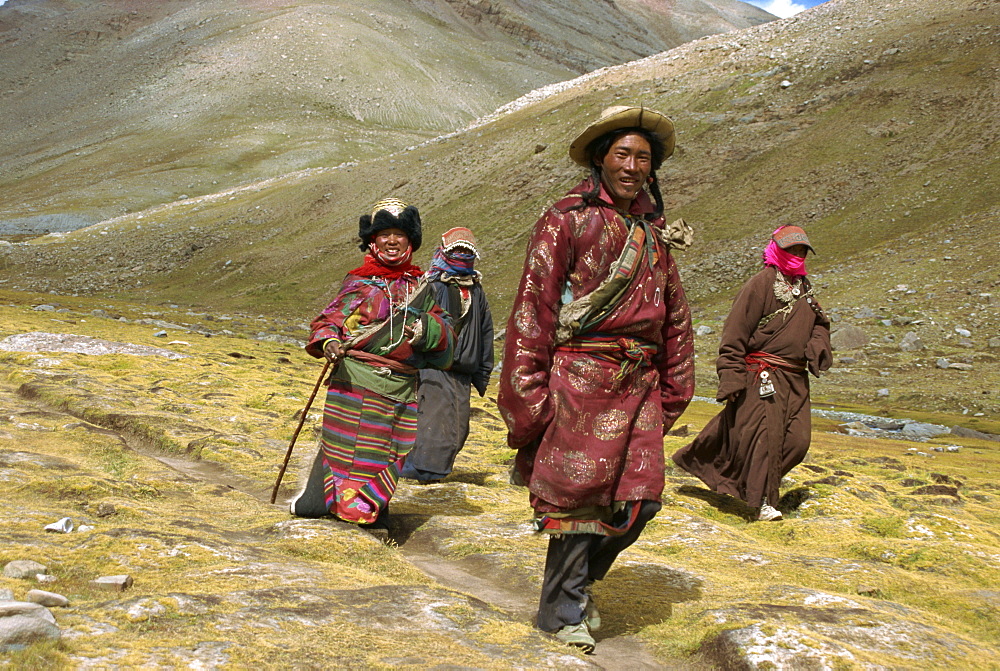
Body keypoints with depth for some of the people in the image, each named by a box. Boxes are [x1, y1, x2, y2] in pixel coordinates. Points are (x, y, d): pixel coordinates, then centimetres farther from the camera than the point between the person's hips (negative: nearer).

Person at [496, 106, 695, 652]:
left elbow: (676, 320, 20)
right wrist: (527, 397, -12)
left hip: (637, 386, 6)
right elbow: (532, 310, -8)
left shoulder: (655, 232, 14)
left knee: (639, 499, 4)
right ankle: (564, 613, 18)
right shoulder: (567, 220, -5)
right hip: (579, 381, -6)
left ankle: (578, 580, 29)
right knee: (577, 494, 0)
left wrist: (671, 395, 17)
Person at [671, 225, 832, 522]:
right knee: (764, 434, -11)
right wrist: (731, 377, -17)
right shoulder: (761, 283, -8)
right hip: (762, 376, -8)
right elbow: (736, 331, -11)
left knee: (797, 440, 3)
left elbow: (820, 323, 28)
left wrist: (819, 344, 4)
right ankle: (763, 501, -1)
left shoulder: (803, 286, 17)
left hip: (795, 378, 8)